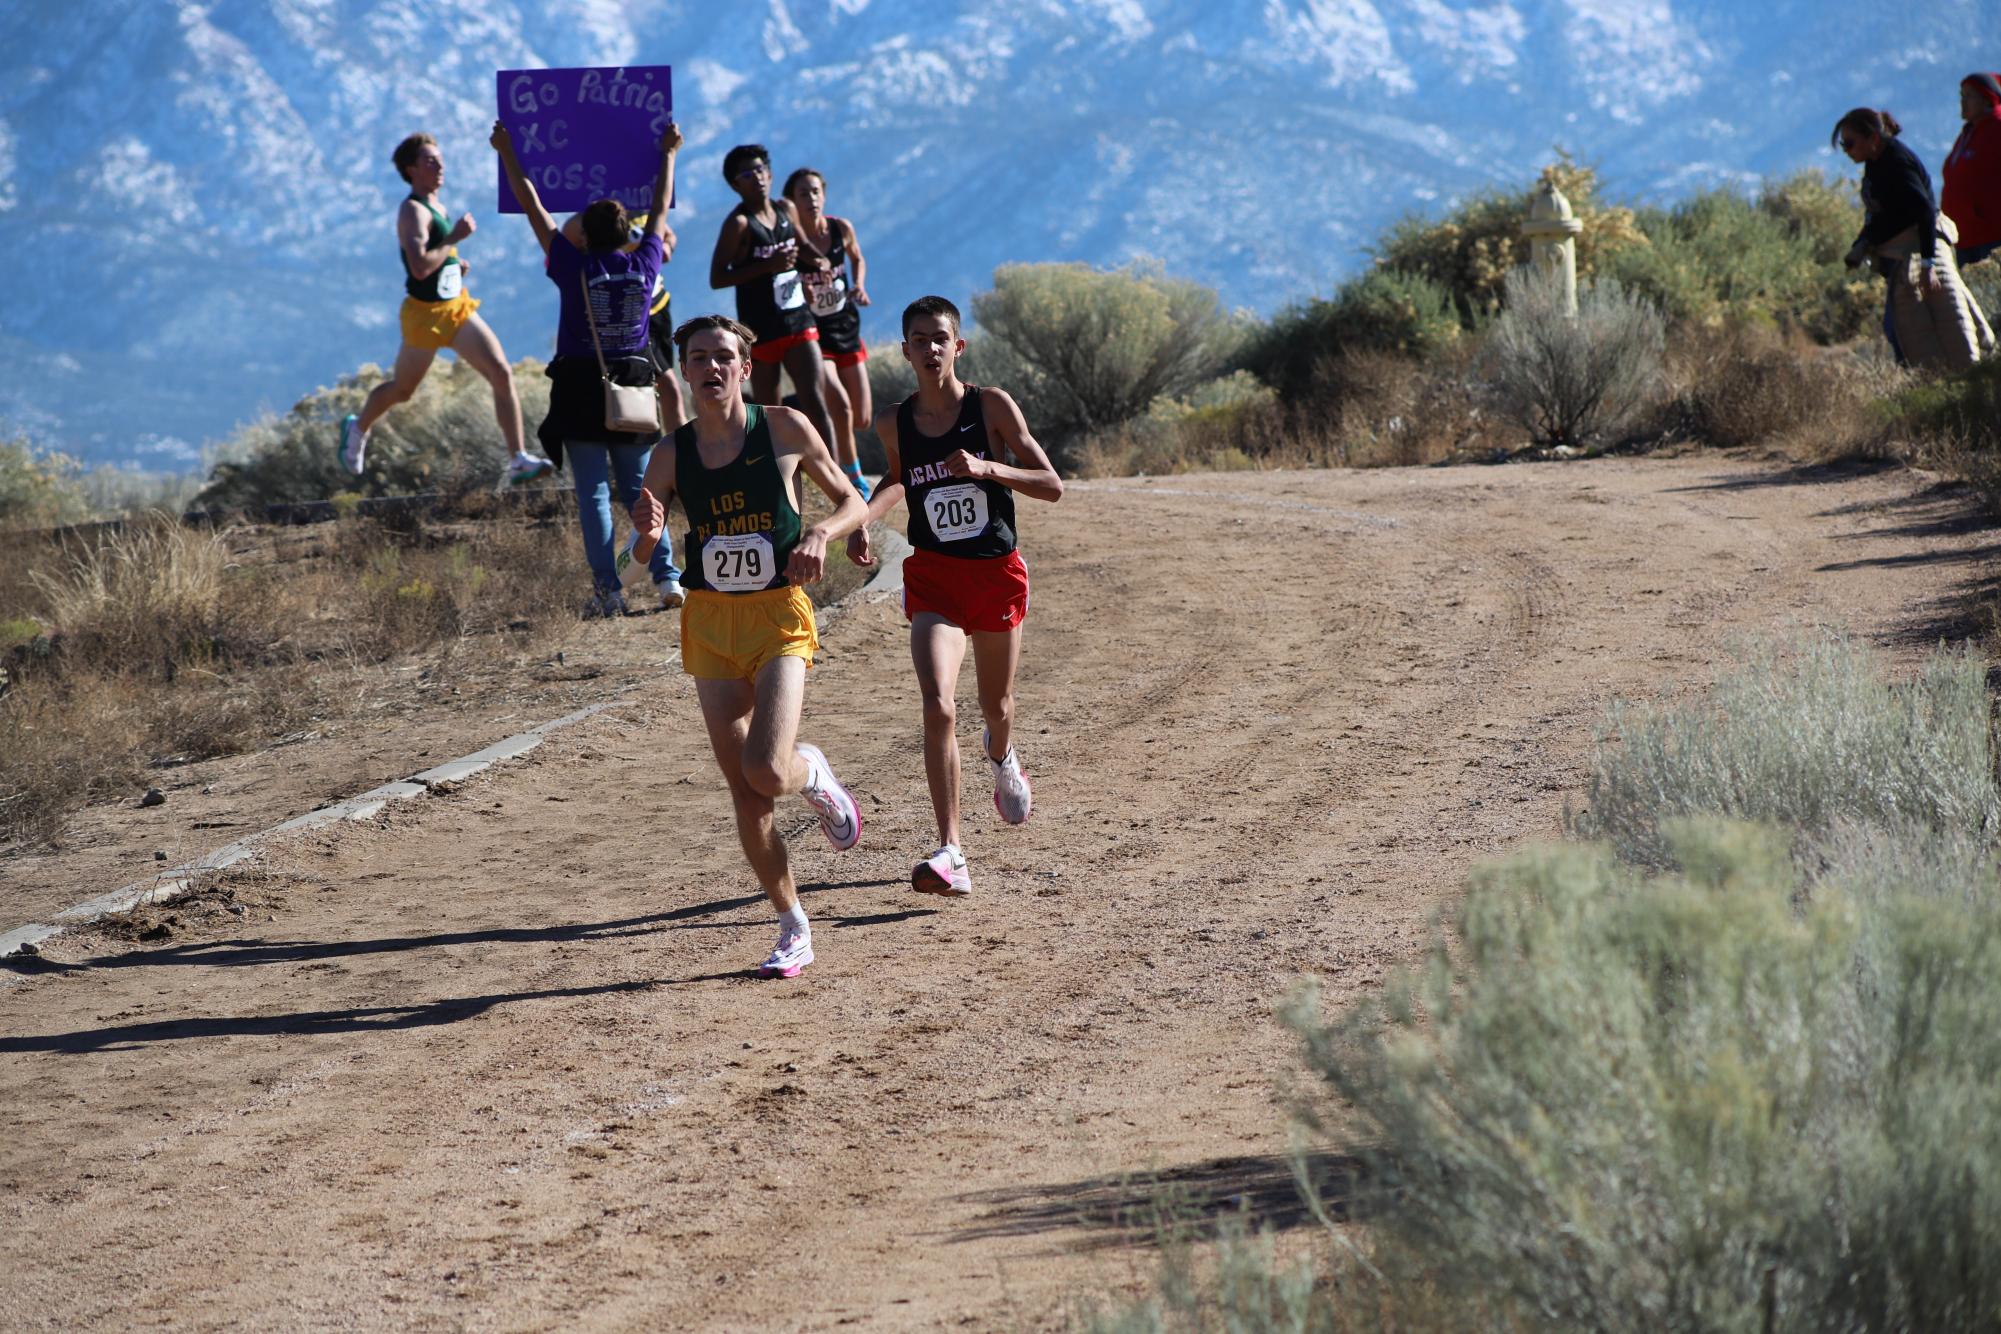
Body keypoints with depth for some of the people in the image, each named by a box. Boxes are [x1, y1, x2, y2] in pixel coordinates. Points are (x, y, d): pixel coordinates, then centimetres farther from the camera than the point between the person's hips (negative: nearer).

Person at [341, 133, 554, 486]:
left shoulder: (434, 207, 11)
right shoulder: (413, 211, -18)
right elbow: (419, 267, -31)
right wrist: (455, 238, -26)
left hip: (459, 308, 7)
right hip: (426, 312, -7)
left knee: (502, 374, -8)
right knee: (401, 389, 11)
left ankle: (518, 461, -10)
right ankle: (357, 428, 42)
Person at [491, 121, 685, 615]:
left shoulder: (575, 269, -8)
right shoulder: (644, 267, -1)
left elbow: (533, 208, -1)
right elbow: (660, 209, 15)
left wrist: (507, 152, 8)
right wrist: (668, 155, 29)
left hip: (581, 392, -3)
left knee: (593, 494, -2)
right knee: (639, 489, 10)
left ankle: (609, 588, -9)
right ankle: (666, 575, -4)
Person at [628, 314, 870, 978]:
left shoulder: (784, 428, -2)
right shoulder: (672, 454, 3)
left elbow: (852, 502, 8)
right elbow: (642, 552, 7)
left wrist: (821, 533, -13)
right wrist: (649, 531, -17)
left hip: (779, 615, -3)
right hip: (709, 620, 3)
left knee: (766, 772, -22)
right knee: (744, 794, 2)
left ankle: (814, 774, 15)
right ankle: (793, 929, 17)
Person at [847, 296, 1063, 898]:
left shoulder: (992, 407, -8)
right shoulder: (894, 423, 0)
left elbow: (1052, 485, -9)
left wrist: (987, 469, -24)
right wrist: (864, 517, 3)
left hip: (997, 572, 0)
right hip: (933, 577, 0)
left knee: (996, 706, 17)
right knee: (938, 706, -20)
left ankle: (1001, 757, 58)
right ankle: (950, 853, -22)